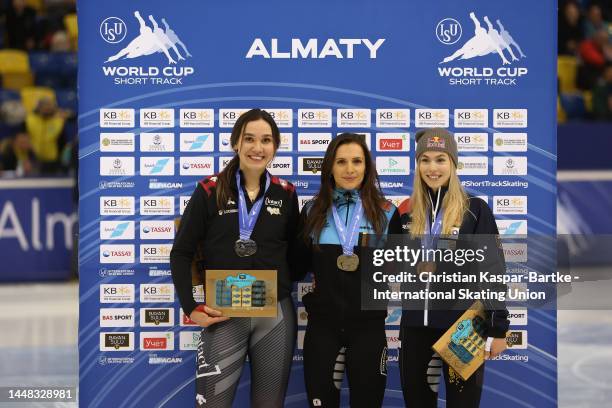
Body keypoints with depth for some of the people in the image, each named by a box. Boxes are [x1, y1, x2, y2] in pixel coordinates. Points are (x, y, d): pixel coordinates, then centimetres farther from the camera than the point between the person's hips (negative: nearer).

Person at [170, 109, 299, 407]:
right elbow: (181, 253, -1)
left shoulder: (285, 194, 5)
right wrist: (191, 308, -7)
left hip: (276, 316, 3)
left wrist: (282, 286, -1)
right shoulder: (210, 191, -3)